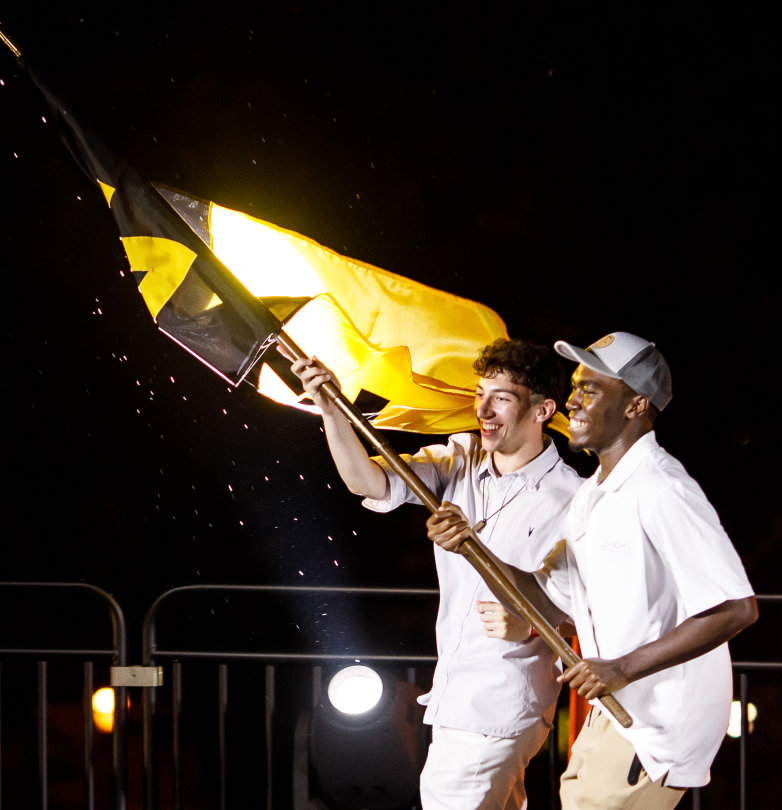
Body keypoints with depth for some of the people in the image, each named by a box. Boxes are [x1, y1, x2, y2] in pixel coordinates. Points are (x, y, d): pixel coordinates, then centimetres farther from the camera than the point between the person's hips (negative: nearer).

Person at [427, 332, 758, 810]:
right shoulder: (593, 494, 13)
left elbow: (737, 608, -25)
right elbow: (553, 603, 13)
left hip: (658, 726, -10)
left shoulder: (661, 491, -20)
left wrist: (625, 669, -24)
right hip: (614, 714, 10)